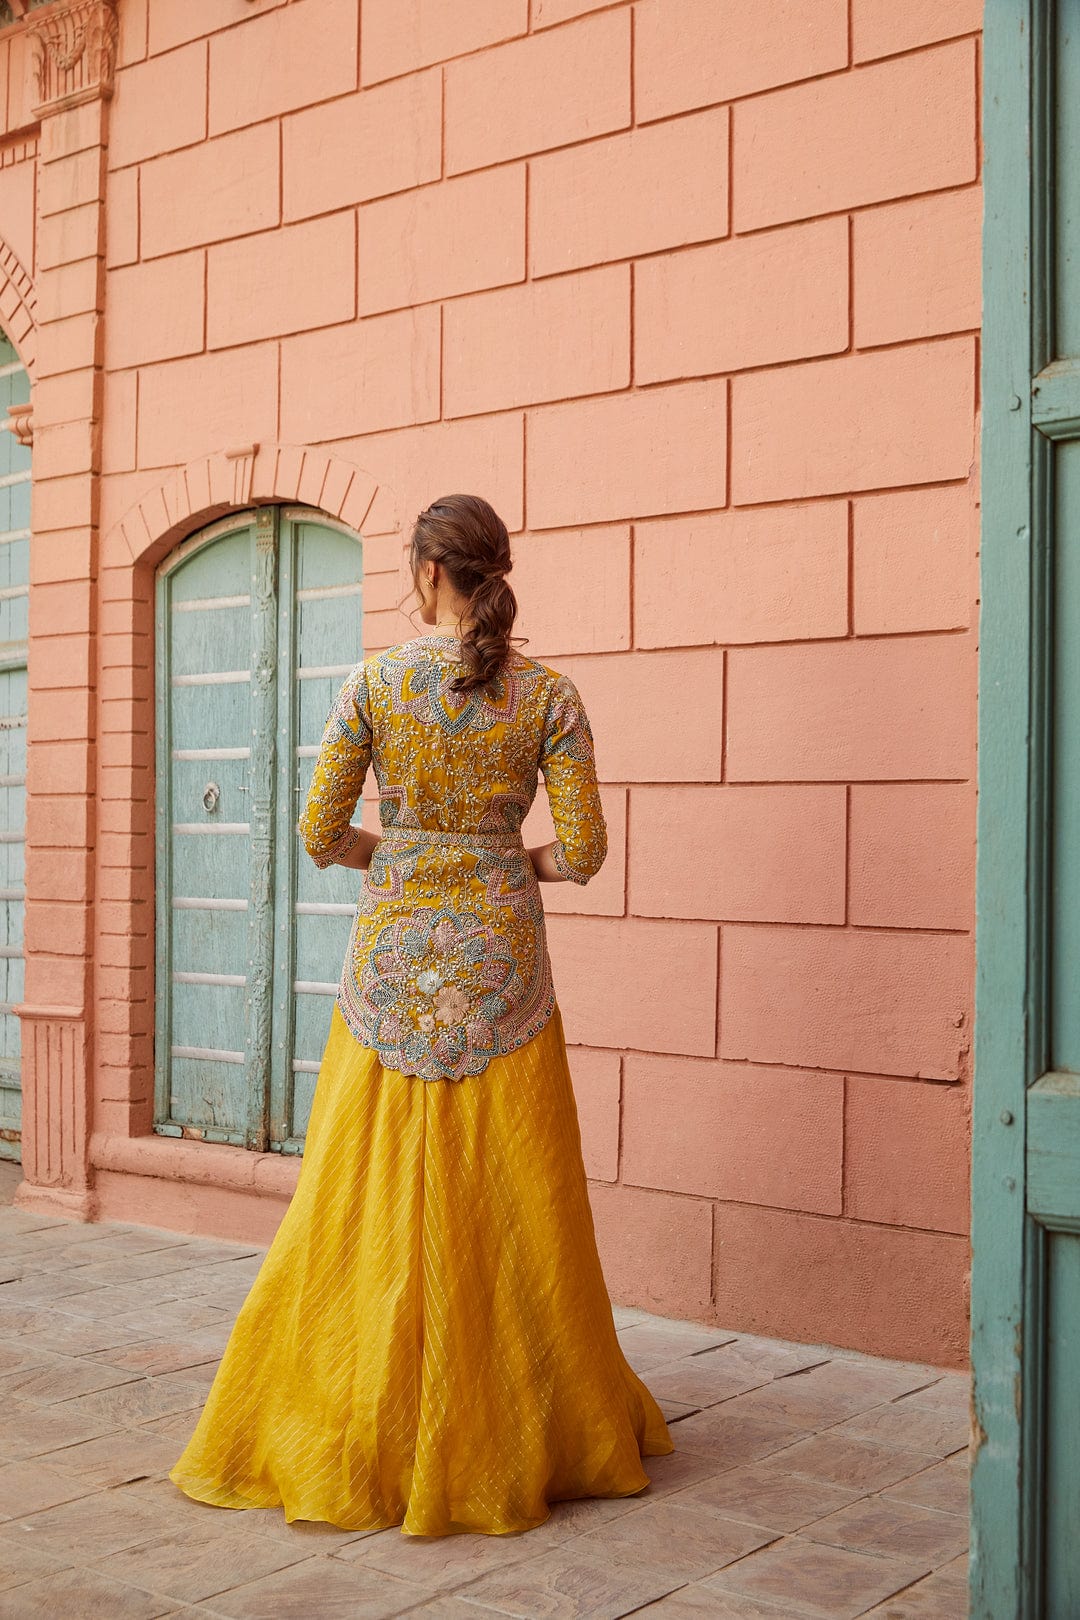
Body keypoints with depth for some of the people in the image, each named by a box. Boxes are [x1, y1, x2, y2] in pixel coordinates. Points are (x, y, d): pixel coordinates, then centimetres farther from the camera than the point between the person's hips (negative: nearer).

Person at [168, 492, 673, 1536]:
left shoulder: (373, 685, -5)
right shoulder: (549, 696, -3)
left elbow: (320, 836, -3)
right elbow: (583, 852, -6)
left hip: (392, 960, 0)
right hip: (501, 960, 1)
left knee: (370, 1202, 9)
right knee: (510, 1208, 10)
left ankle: (355, 1434, 19)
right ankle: (522, 1431, 22)